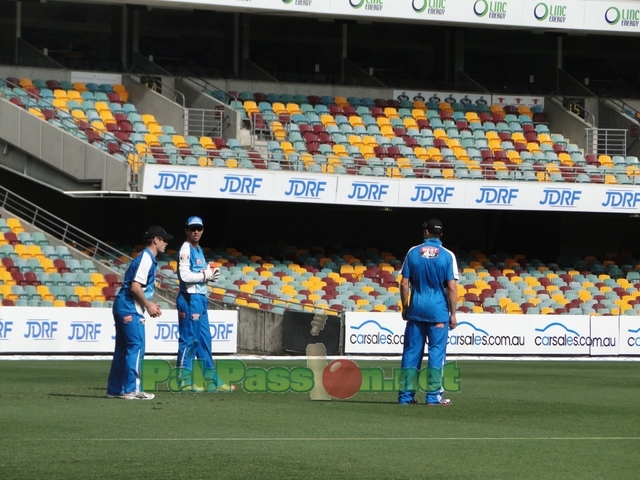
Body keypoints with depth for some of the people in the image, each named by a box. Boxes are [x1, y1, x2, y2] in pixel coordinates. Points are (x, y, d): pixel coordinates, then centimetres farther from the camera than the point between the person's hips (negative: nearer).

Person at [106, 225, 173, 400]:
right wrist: (148, 306, -12)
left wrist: (149, 305, 15)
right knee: (136, 346, -10)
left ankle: (114, 389, 16)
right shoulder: (146, 258, -12)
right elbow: (135, 287, -20)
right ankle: (131, 390, -11)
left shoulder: (146, 258, 18)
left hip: (123, 307, 10)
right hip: (130, 309, -10)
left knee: (123, 348, 12)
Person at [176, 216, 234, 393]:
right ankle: (184, 381, -4)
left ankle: (211, 381, 15)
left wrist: (211, 273, 2)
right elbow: (185, 275, -21)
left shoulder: (198, 250, 19)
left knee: (205, 339, 11)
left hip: (201, 298, 10)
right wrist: (205, 275, -13)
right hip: (190, 298, -10)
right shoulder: (186, 250, -10)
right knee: (189, 339, -7)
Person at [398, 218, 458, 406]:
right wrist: (453, 313, -1)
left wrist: (405, 308, 13)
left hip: (416, 310, 2)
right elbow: (452, 287, -8)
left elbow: (404, 284, 3)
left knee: (412, 351, 7)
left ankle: (406, 395, 7)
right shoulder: (447, 256, -4)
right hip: (438, 311, -2)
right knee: (436, 351, 1)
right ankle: (433, 395, -2)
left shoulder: (413, 252, 3)